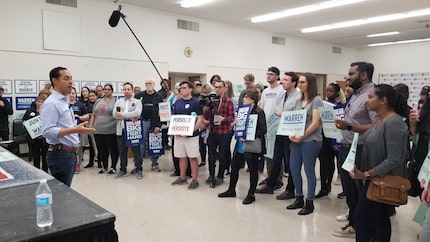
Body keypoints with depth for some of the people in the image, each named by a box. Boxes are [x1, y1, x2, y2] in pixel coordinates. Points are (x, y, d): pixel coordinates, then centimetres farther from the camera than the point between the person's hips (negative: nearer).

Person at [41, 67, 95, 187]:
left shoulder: (64, 102, 15)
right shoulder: (51, 103, -15)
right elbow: (48, 131, -25)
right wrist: (75, 130, -29)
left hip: (69, 153, 9)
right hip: (60, 154, -9)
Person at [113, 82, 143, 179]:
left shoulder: (137, 102, 3)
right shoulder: (118, 102, 13)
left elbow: (137, 113, -16)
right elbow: (114, 114, -3)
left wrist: (122, 114, -14)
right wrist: (129, 117, -13)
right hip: (121, 130, 4)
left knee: (136, 150, 3)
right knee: (122, 151, 11)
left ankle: (138, 170, 12)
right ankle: (123, 170, 23)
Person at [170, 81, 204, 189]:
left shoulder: (196, 102, -6)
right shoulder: (177, 102, 10)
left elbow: (200, 119, -9)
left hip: (191, 135, -5)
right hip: (178, 135, 5)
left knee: (192, 157, -1)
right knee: (181, 157, 13)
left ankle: (195, 180, 9)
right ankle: (182, 178, 25)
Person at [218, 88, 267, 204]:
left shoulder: (258, 112, -11)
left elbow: (263, 129, -15)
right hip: (241, 143, 8)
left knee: (253, 169, 6)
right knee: (234, 166, 13)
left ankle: (251, 194, 19)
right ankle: (231, 190, 29)